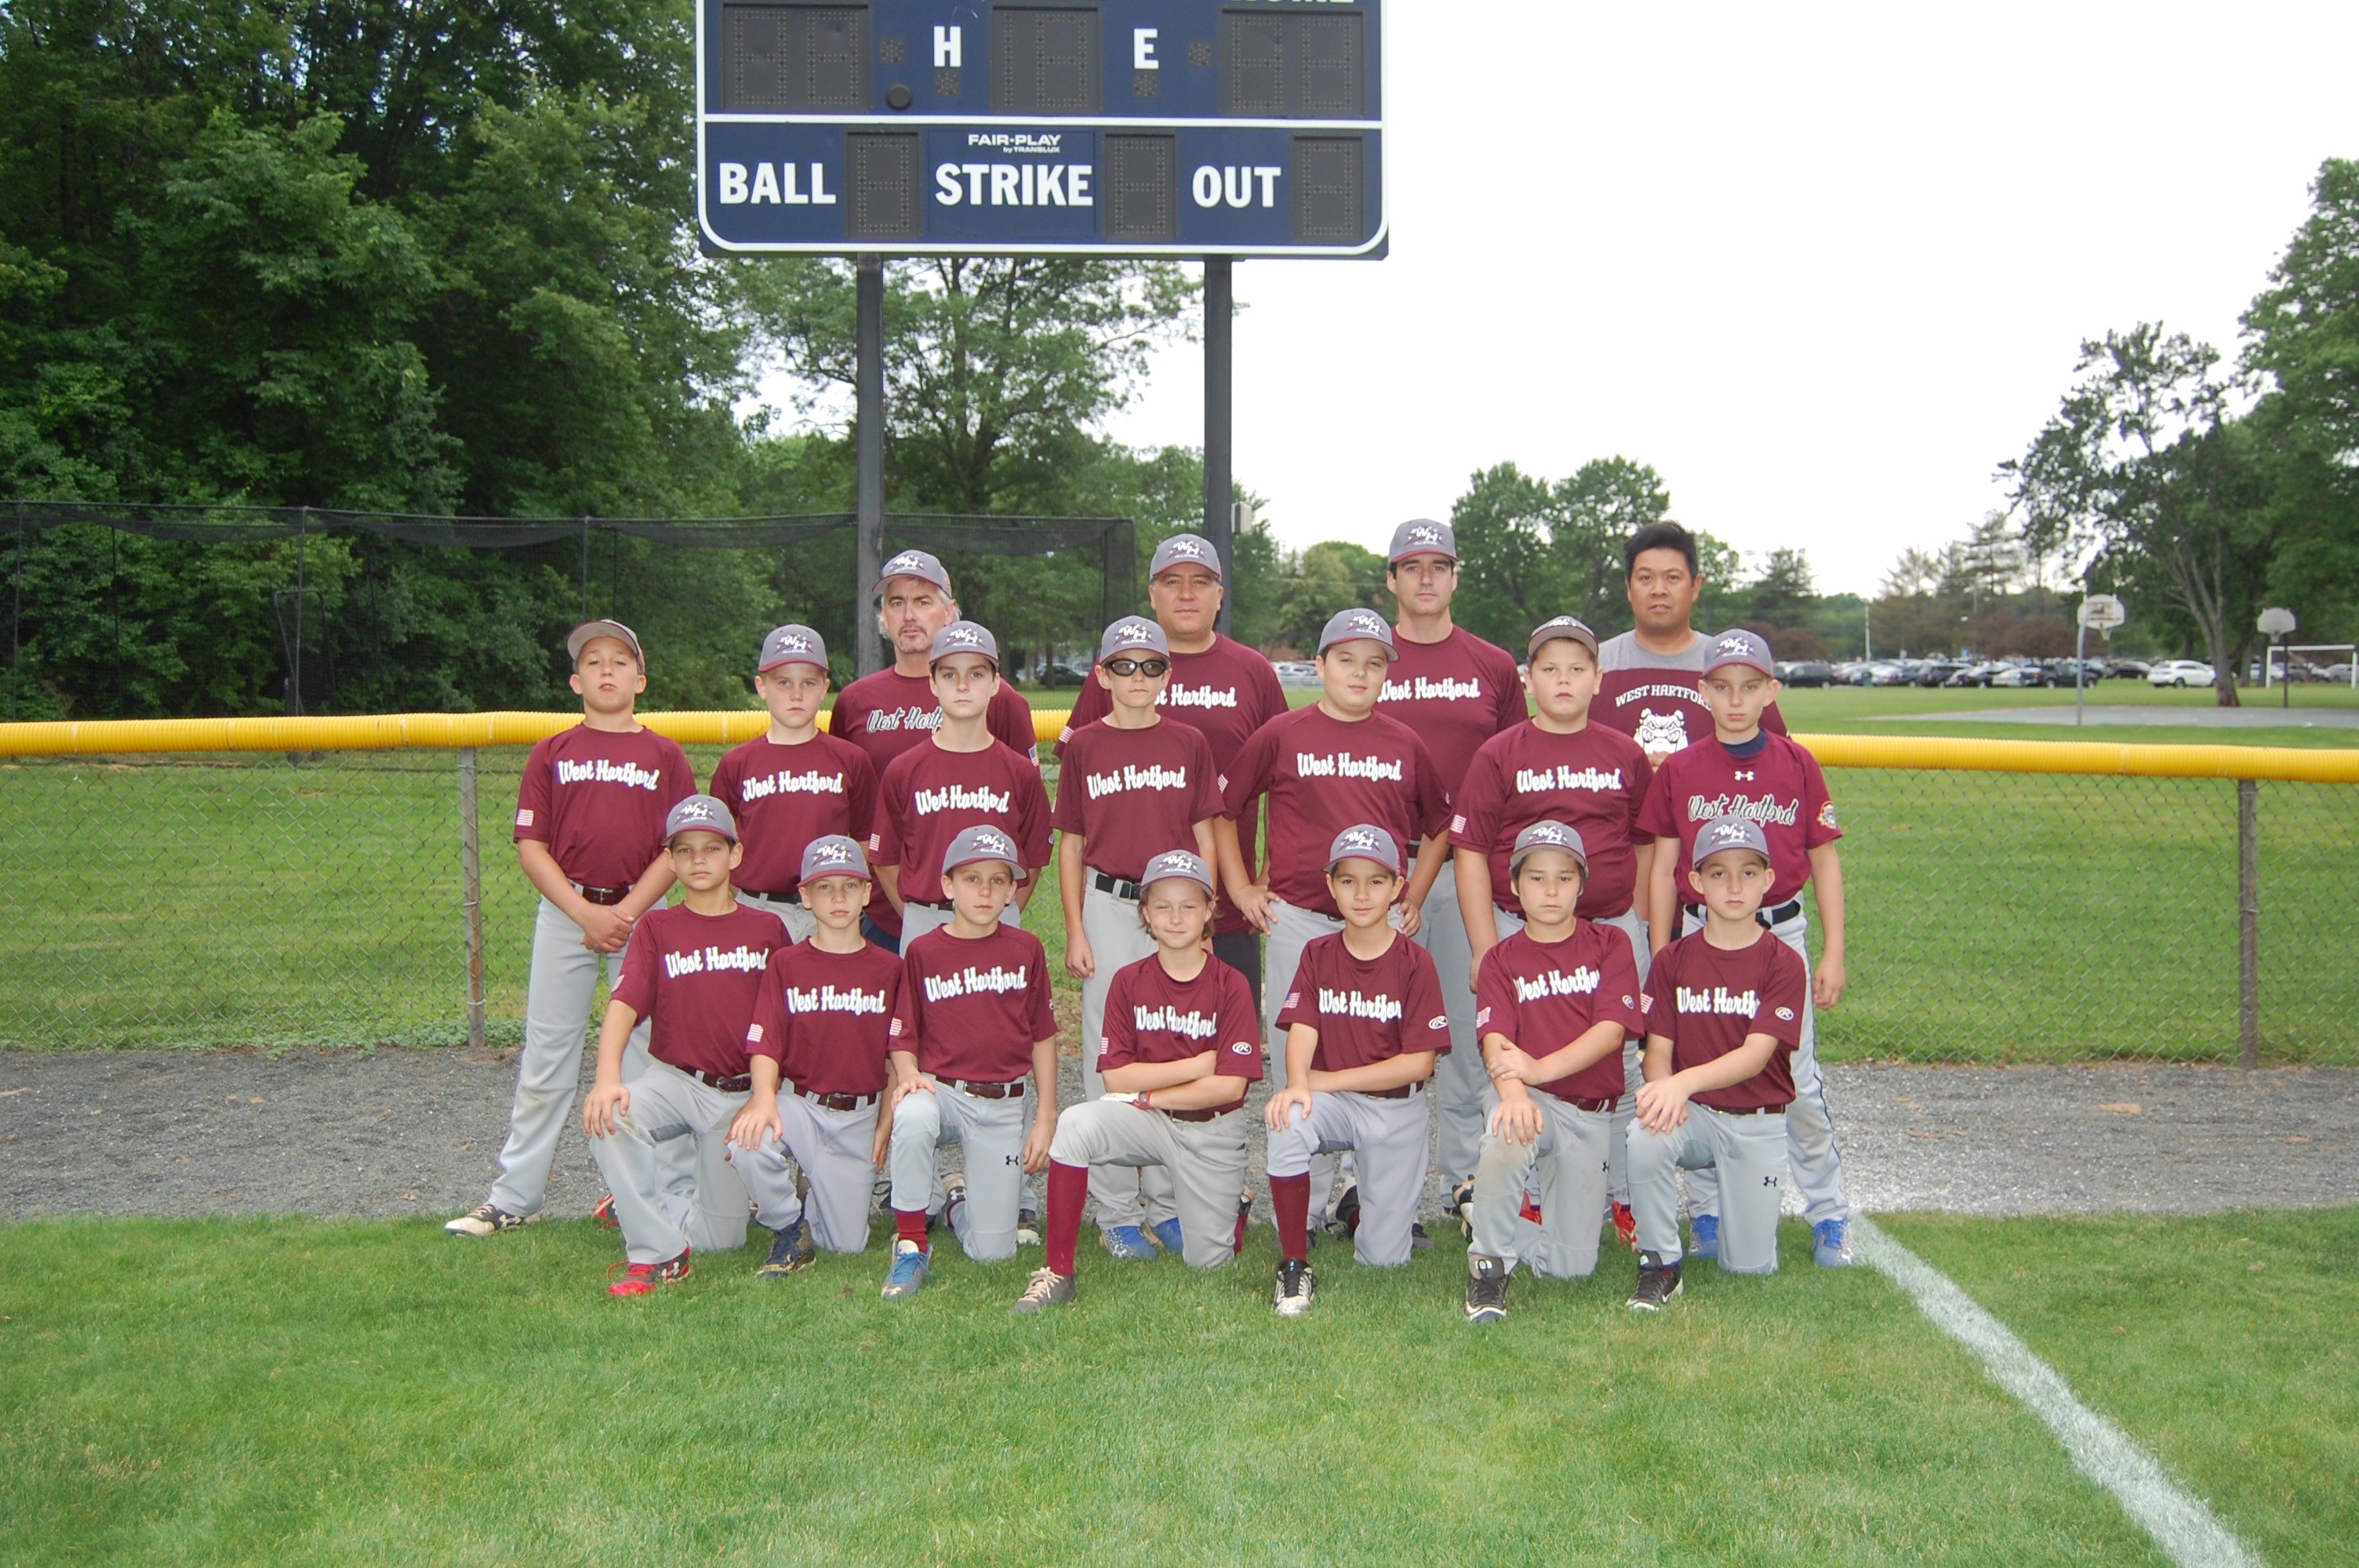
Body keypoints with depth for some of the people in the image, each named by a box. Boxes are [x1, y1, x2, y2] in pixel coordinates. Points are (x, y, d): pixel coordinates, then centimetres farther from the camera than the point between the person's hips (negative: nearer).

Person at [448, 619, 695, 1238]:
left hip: (642, 917, -1)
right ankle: (515, 1198, 12)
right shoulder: (551, 754, 8)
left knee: (649, 1053, 3)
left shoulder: (665, 755, 5)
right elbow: (531, 846, 2)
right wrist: (587, 913, -10)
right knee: (545, 1059, 5)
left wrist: (627, 912, -11)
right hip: (564, 914, 1)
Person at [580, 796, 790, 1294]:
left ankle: (645, 1206, 34)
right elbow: (624, 1004, -13)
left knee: (722, 1237, 1)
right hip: (673, 1079, -1)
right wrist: (608, 1077, -31)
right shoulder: (656, 928, 2)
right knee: (609, 1116, -35)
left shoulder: (767, 929, 4)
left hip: (741, 1094, 1)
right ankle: (657, 1253, -20)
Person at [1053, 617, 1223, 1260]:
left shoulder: (1188, 744, 5)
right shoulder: (1084, 746, 3)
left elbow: (1203, 838, 7)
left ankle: (1166, 1202, 17)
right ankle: (1117, 1211, 10)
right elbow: (1071, 845, 5)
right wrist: (1075, 931, -1)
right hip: (1108, 907, -1)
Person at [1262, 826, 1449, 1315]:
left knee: (1382, 1258, -2)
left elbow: (1419, 1061, -12)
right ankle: (1294, 1266, -20)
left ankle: (1363, 1208, 36)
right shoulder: (1317, 955, 1)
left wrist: (1328, 1079, -15)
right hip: (1333, 1104, 1)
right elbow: (1301, 1030, -10)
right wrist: (1297, 1084, -33)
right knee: (1287, 1121, -35)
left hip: (1396, 1109, -1)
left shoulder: (1414, 962, -8)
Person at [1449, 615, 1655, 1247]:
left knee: (1621, 1064, 7)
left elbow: (1645, 846, 14)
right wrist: (1485, 948, -8)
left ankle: (1627, 1199, 20)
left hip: (1614, 929, 2)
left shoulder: (1627, 755, 6)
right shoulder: (1499, 756, -2)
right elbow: (1470, 853, -3)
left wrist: (1644, 930, 9)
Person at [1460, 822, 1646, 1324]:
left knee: (1572, 1265, 0)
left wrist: (1541, 1067, -27)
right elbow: (1495, 1041, -12)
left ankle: (1485, 1214, 30)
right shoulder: (1502, 959, 3)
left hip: (1591, 1114, 1)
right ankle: (1489, 1263, -18)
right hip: (1533, 1101, -1)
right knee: (1507, 1135, -39)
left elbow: (1612, 1030, -11)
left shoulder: (1609, 945, 3)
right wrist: (1514, 1093, -36)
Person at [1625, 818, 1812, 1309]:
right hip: (1692, 1115, 1)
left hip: (1758, 1125, -1)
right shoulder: (1672, 961, 1)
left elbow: (1756, 1054, -18)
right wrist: (1664, 1092, -27)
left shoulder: (1784, 964, -6)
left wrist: (1685, 1081, -35)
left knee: (1749, 1264, -3)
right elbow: (1658, 1050, -2)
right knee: (1645, 1136, -34)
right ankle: (1659, 1265, -15)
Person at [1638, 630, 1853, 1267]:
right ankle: (1707, 1213, 19)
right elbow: (1664, 868, 5)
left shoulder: (1797, 765, 0)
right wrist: (1662, 958, 3)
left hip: (1781, 933, -1)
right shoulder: (1679, 770, 0)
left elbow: (1824, 860, 4)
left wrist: (1833, 952, 1)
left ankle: (1829, 1214, 15)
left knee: (1798, 1080, 1)